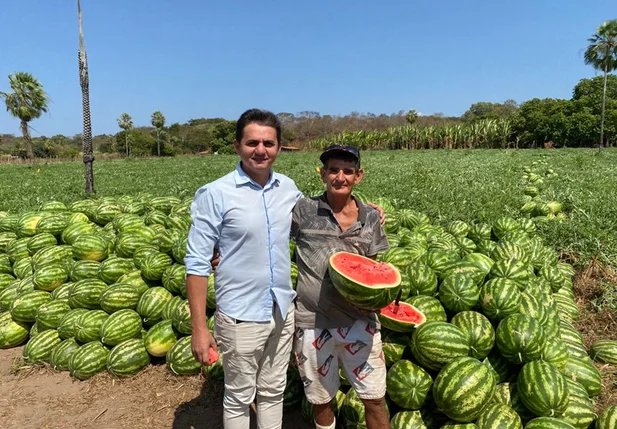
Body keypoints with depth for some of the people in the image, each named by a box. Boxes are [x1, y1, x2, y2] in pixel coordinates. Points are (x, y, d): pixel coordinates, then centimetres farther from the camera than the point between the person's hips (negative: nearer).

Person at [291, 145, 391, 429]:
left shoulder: (371, 218, 1)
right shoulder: (303, 211, -8)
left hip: (359, 321, 2)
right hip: (313, 323, -1)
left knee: (375, 400, 11)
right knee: (321, 400, 18)